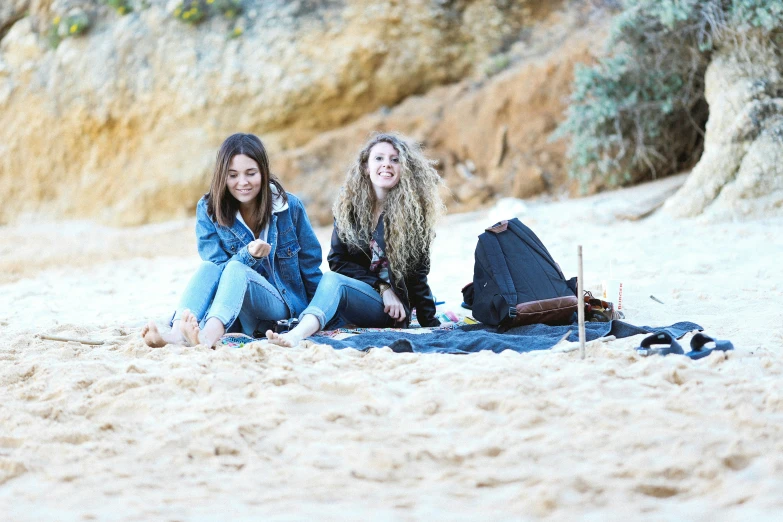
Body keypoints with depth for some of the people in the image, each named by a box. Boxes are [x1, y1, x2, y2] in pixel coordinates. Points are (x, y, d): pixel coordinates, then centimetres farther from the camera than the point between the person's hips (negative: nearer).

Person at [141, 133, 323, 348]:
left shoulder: (289, 207, -5)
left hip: (283, 305, -2)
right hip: (234, 314, 2)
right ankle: (177, 334, -55)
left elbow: (310, 265, 4)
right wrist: (248, 255, -26)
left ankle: (207, 337, -62)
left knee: (235, 270, -32)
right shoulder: (208, 210, -3)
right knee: (208, 267, -29)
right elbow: (216, 268, -7)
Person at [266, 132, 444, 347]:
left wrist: (431, 323, 3)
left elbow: (418, 273, 3)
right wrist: (382, 287, -9)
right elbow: (338, 260, 3)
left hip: (392, 311, -5)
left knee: (333, 281, -34)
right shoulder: (349, 205, 6)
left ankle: (297, 335, -61)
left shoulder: (412, 210, -2)